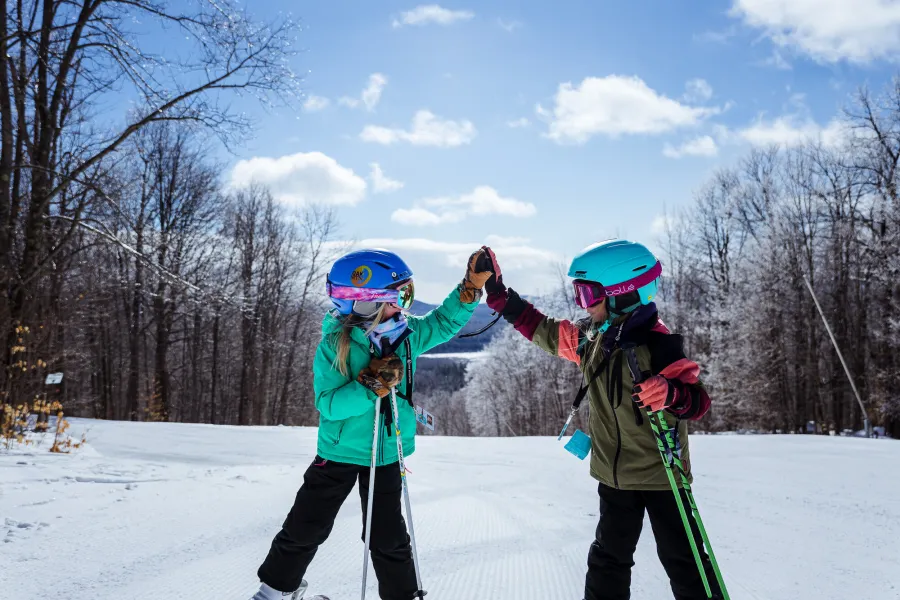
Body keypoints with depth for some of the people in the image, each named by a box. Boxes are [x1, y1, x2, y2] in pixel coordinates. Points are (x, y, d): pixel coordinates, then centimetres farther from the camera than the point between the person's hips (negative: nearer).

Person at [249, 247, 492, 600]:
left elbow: (444, 322, 6)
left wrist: (472, 284, -6)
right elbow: (327, 403, -22)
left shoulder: (407, 334, -7)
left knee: (388, 536, 9)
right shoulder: (334, 343, -19)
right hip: (340, 452, -2)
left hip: (386, 455, 2)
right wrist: (370, 387, -34)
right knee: (306, 528, 11)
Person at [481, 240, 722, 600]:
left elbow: (698, 401, -23)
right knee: (608, 560, 17)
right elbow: (542, 330, 8)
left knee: (682, 560, 5)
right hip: (615, 475, 6)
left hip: (661, 474, -6)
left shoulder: (658, 345, -23)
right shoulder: (590, 338, -2)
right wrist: (497, 293, 3)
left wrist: (670, 394, -46)